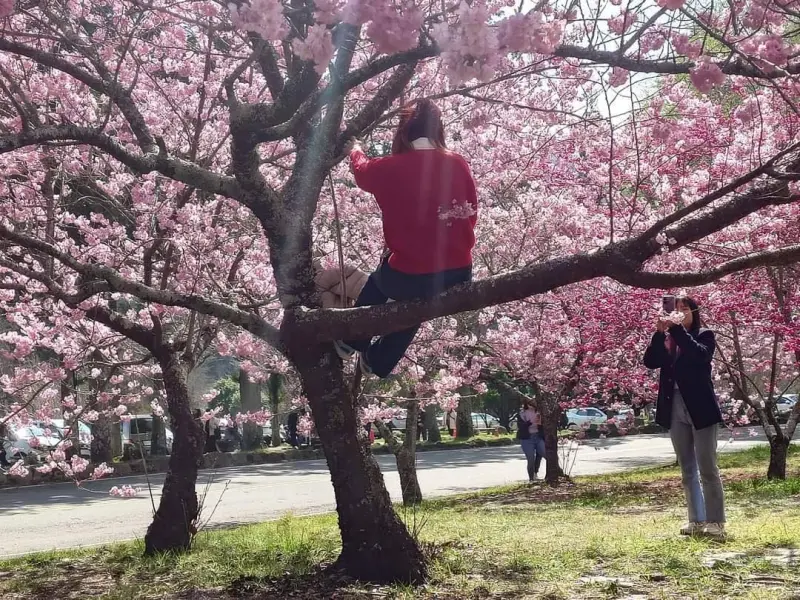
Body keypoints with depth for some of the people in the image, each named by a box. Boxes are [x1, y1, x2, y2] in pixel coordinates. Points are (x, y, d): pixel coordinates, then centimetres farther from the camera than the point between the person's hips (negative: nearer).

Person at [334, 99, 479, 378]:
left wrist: (356, 150, 36)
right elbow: (470, 216, 8)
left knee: (377, 283, 32)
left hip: (411, 278, -3)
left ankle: (352, 343, 50)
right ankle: (378, 362, 53)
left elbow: (362, 170, 13)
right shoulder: (458, 164, -3)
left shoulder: (390, 168, -11)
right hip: (459, 276, 3)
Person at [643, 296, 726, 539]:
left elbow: (701, 355, -18)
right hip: (676, 413, 5)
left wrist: (677, 329, -19)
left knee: (707, 469, -4)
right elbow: (650, 361, -1)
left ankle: (716, 521, -1)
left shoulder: (704, 335, 2)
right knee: (687, 471, 8)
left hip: (700, 410, -5)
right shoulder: (667, 341, 13)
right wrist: (659, 332, -12)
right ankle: (697, 520, 14)